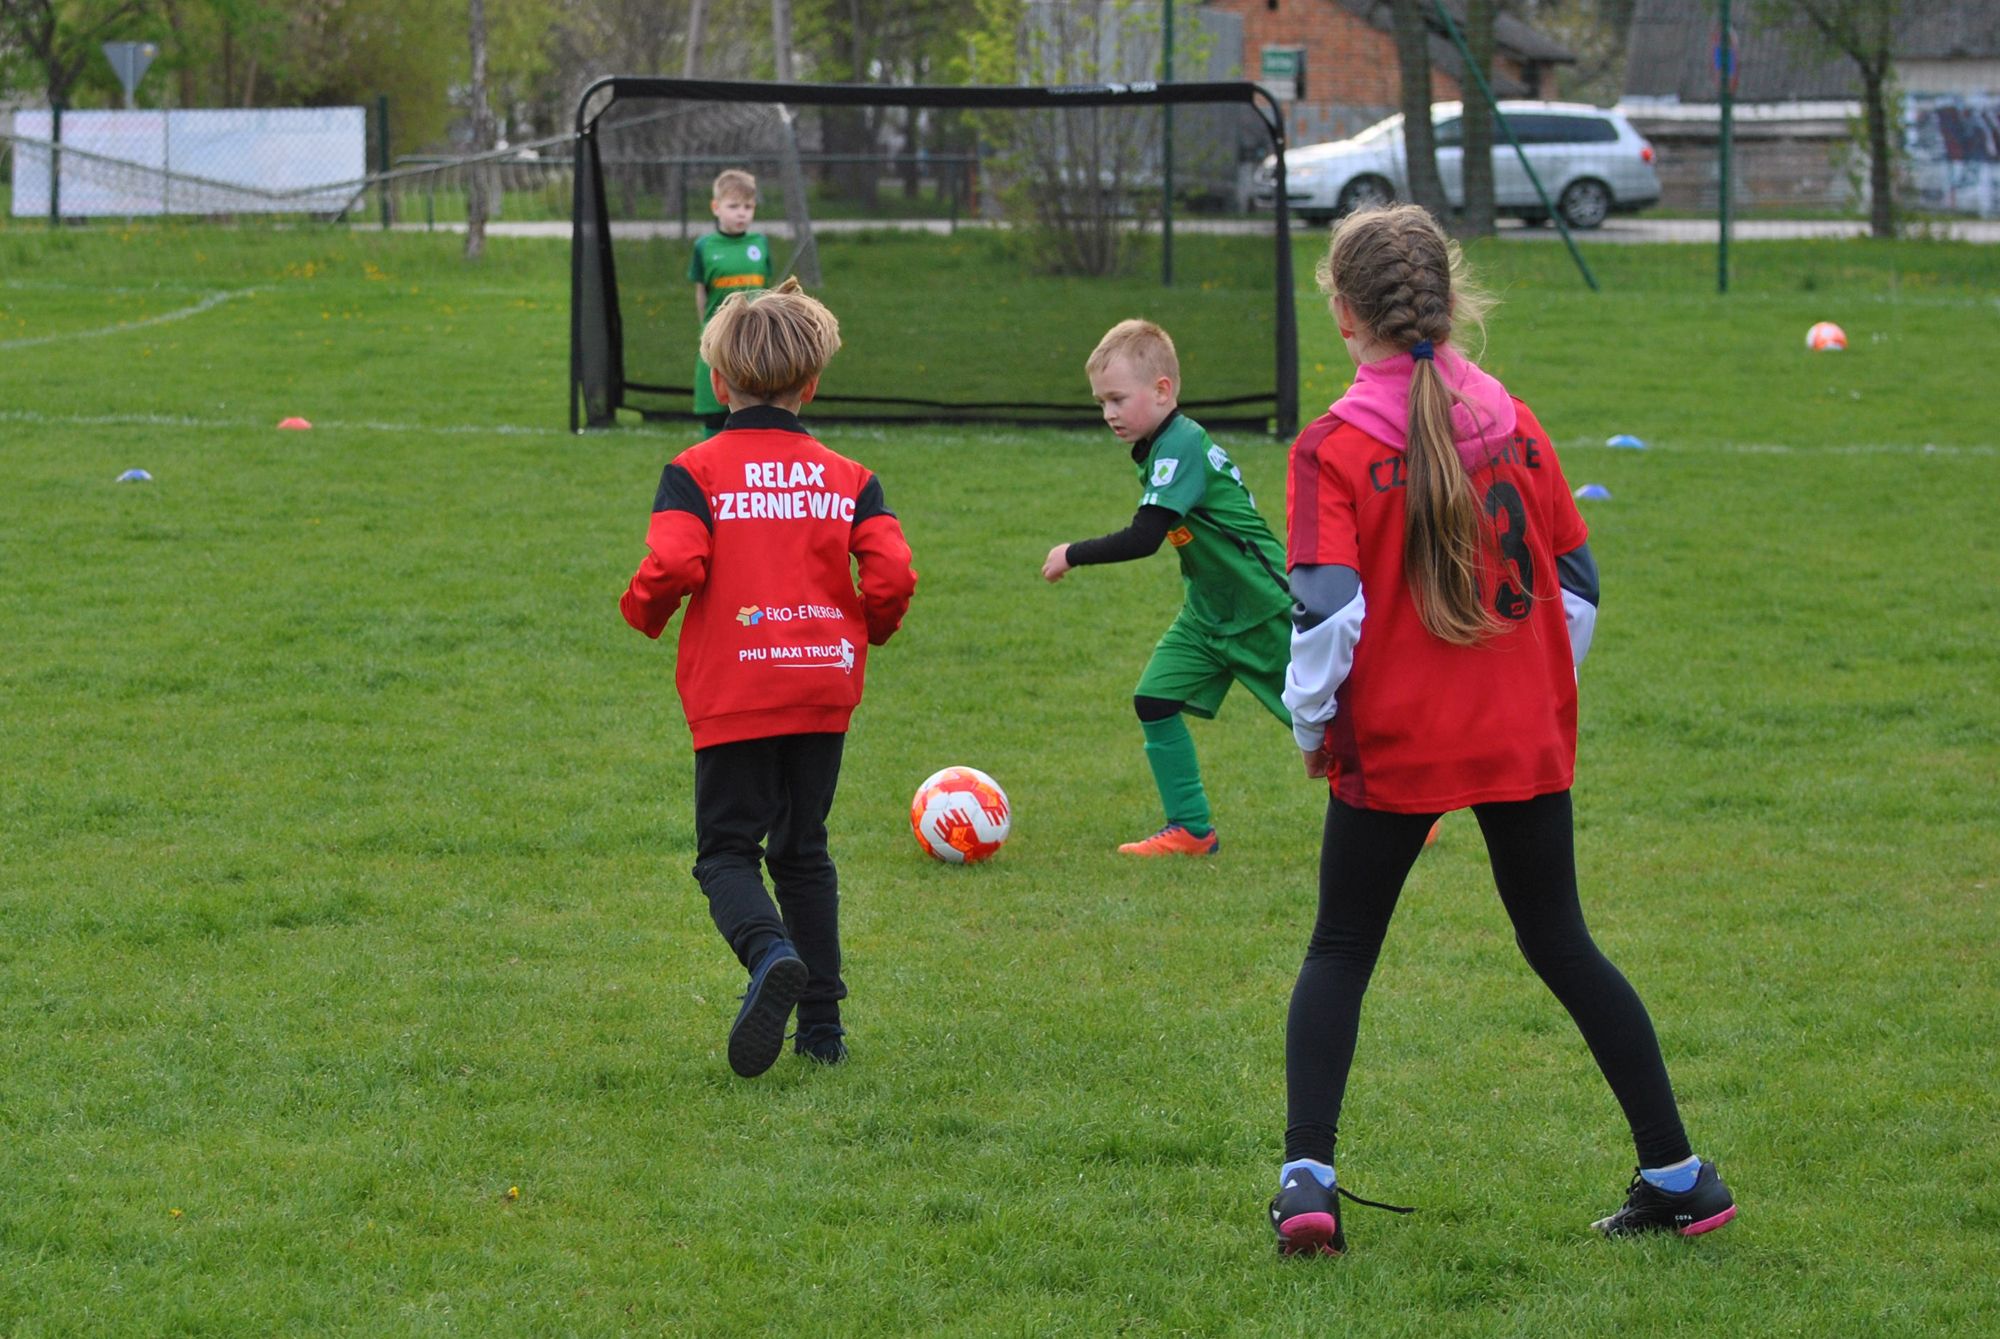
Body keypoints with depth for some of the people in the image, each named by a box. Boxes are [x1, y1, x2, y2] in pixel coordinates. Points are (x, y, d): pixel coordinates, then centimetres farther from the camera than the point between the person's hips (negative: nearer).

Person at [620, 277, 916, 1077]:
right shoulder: (847, 478, 4)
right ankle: (822, 1025, 14)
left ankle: (771, 954, -29)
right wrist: (869, 626, 14)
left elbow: (673, 563, -19)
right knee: (803, 852, 16)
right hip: (824, 688, 3)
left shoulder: (696, 472, -4)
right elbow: (892, 573, -7)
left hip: (733, 695, -3)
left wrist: (643, 610, 3)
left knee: (727, 851, 2)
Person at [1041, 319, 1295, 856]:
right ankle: (1191, 828, 6)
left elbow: (1143, 538, -30)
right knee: (1154, 698, -3)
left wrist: (1073, 555, -20)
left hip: (1265, 610, -9)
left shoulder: (1181, 447, -25)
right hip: (1210, 611, 9)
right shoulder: (1156, 449, 5)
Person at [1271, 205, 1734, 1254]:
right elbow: (1577, 583, 7)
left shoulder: (1333, 450, -12)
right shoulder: (1515, 426, 1)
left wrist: (1311, 725, -2)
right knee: (1560, 944, 15)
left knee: (1339, 953, 10)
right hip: (1526, 740, 3)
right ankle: (1677, 1176, 15)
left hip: (1392, 747, -3)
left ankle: (1307, 1173, -5)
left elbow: (1327, 613, -17)